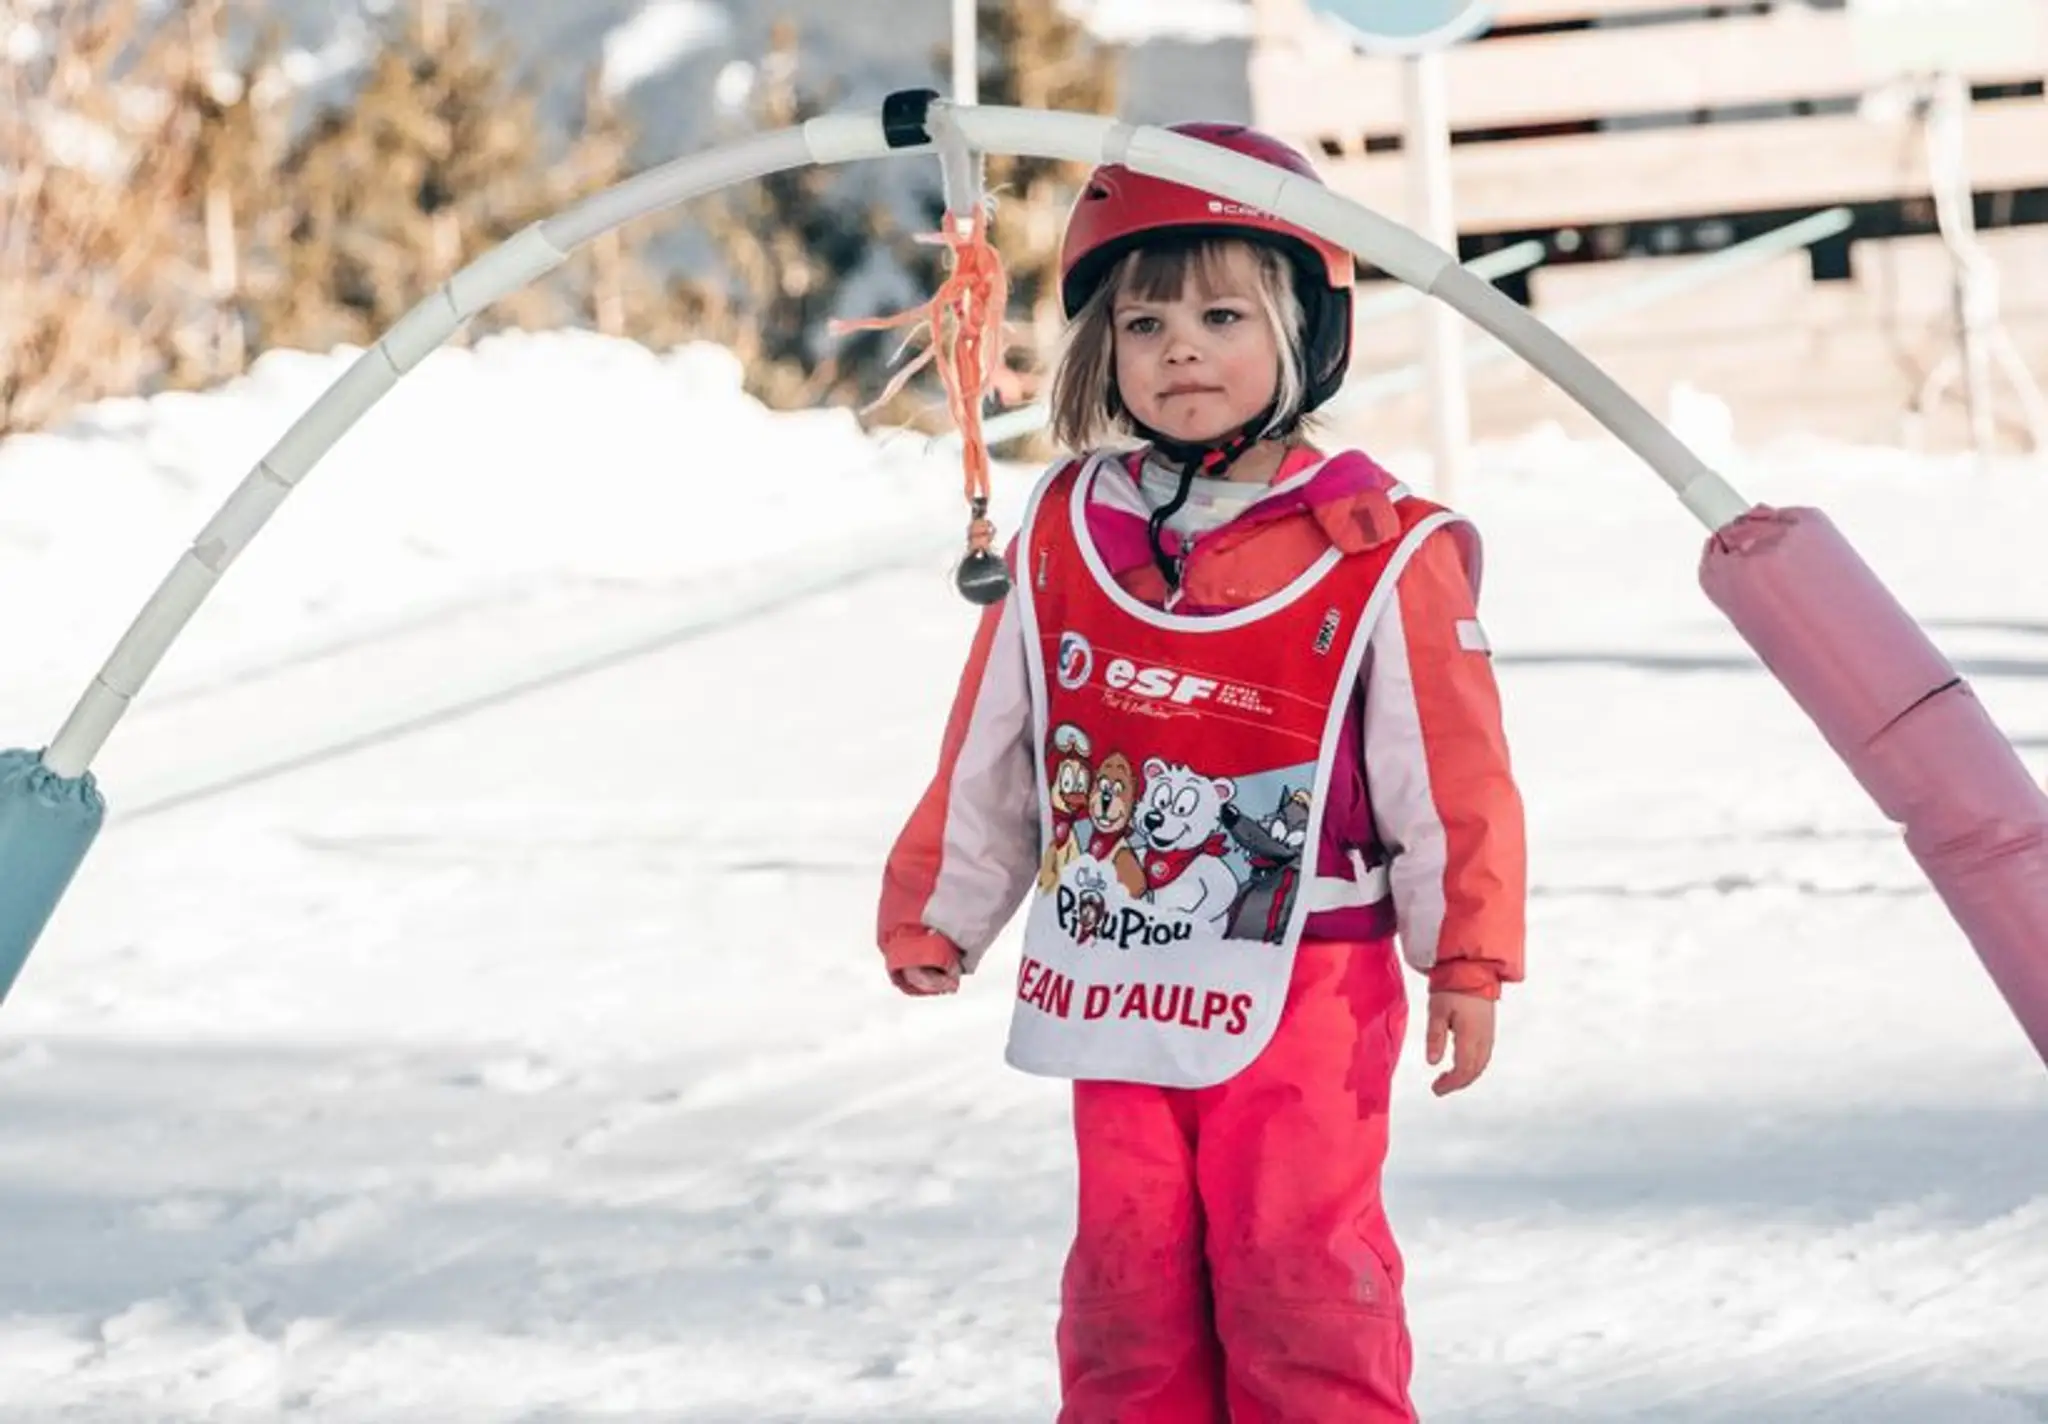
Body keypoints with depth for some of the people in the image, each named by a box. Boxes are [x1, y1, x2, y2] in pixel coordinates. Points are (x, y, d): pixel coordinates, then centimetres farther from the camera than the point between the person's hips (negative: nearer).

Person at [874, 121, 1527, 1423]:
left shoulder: (1377, 553, -9)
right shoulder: (1064, 535, 3)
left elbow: (1452, 770, -4)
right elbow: (989, 752, 13)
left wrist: (1467, 959, -3)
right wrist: (935, 912, 21)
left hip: (1304, 990, -4)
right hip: (1116, 985, 4)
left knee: (1297, 1265, -4)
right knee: (1128, 1267, 9)